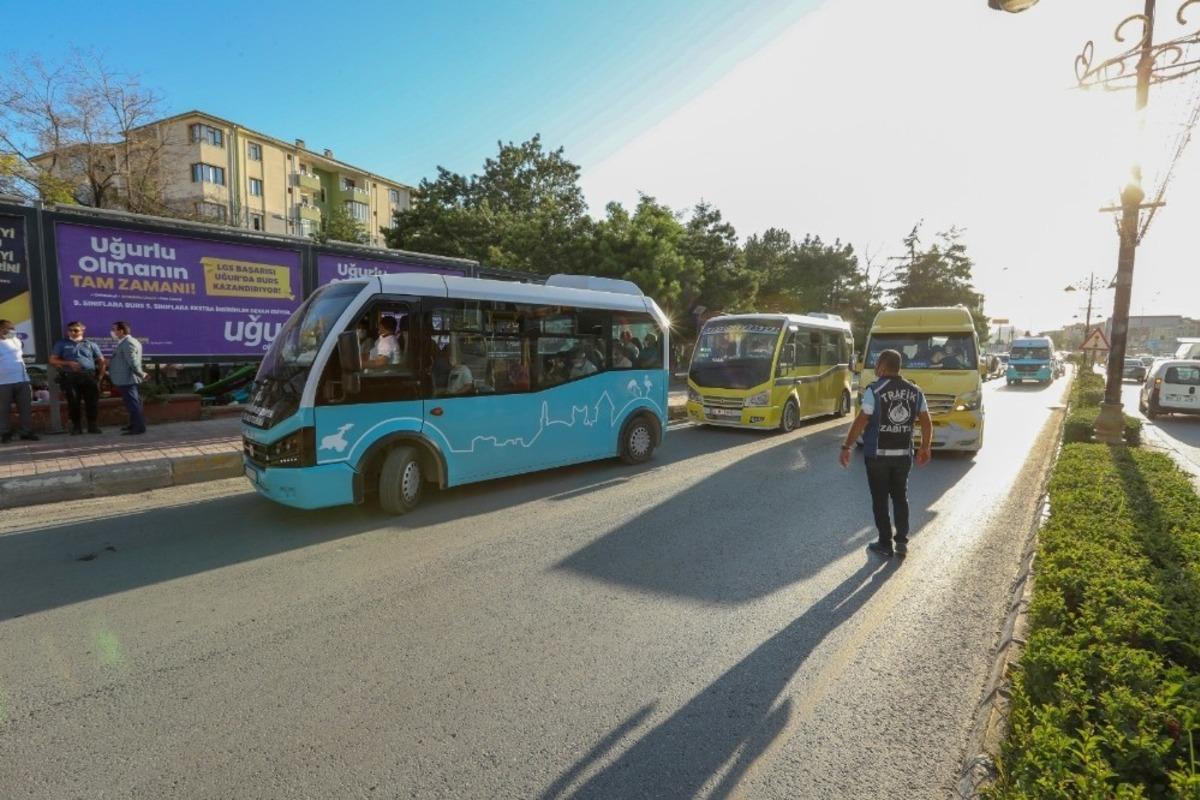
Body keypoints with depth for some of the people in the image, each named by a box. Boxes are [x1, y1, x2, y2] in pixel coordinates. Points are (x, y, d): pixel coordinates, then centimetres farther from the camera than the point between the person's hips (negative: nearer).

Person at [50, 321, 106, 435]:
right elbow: (53, 360, 11)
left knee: (92, 402, -2)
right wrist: (68, 363, -7)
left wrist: (100, 376, 5)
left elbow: (101, 361, 17)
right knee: (73, 403, -2)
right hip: (70, 377, 0)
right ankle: (76, 426, 6)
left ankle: (92, 425, 8)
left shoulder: (91, 345, 17)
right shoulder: (61, 344, 15)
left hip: (90, 376, 0)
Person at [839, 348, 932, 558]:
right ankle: (902, 542, 18)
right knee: (901, 497, 18)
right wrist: (925, 448, 19)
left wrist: (846, 447, -10)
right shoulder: (914, 392, 3)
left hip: (877, 454, -4)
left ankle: (885, 544, 13)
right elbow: (927, 423, 7)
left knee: (880, 499, 7)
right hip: (903, 454, 5)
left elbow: (861, 421, -17)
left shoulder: (875, 390, -14)